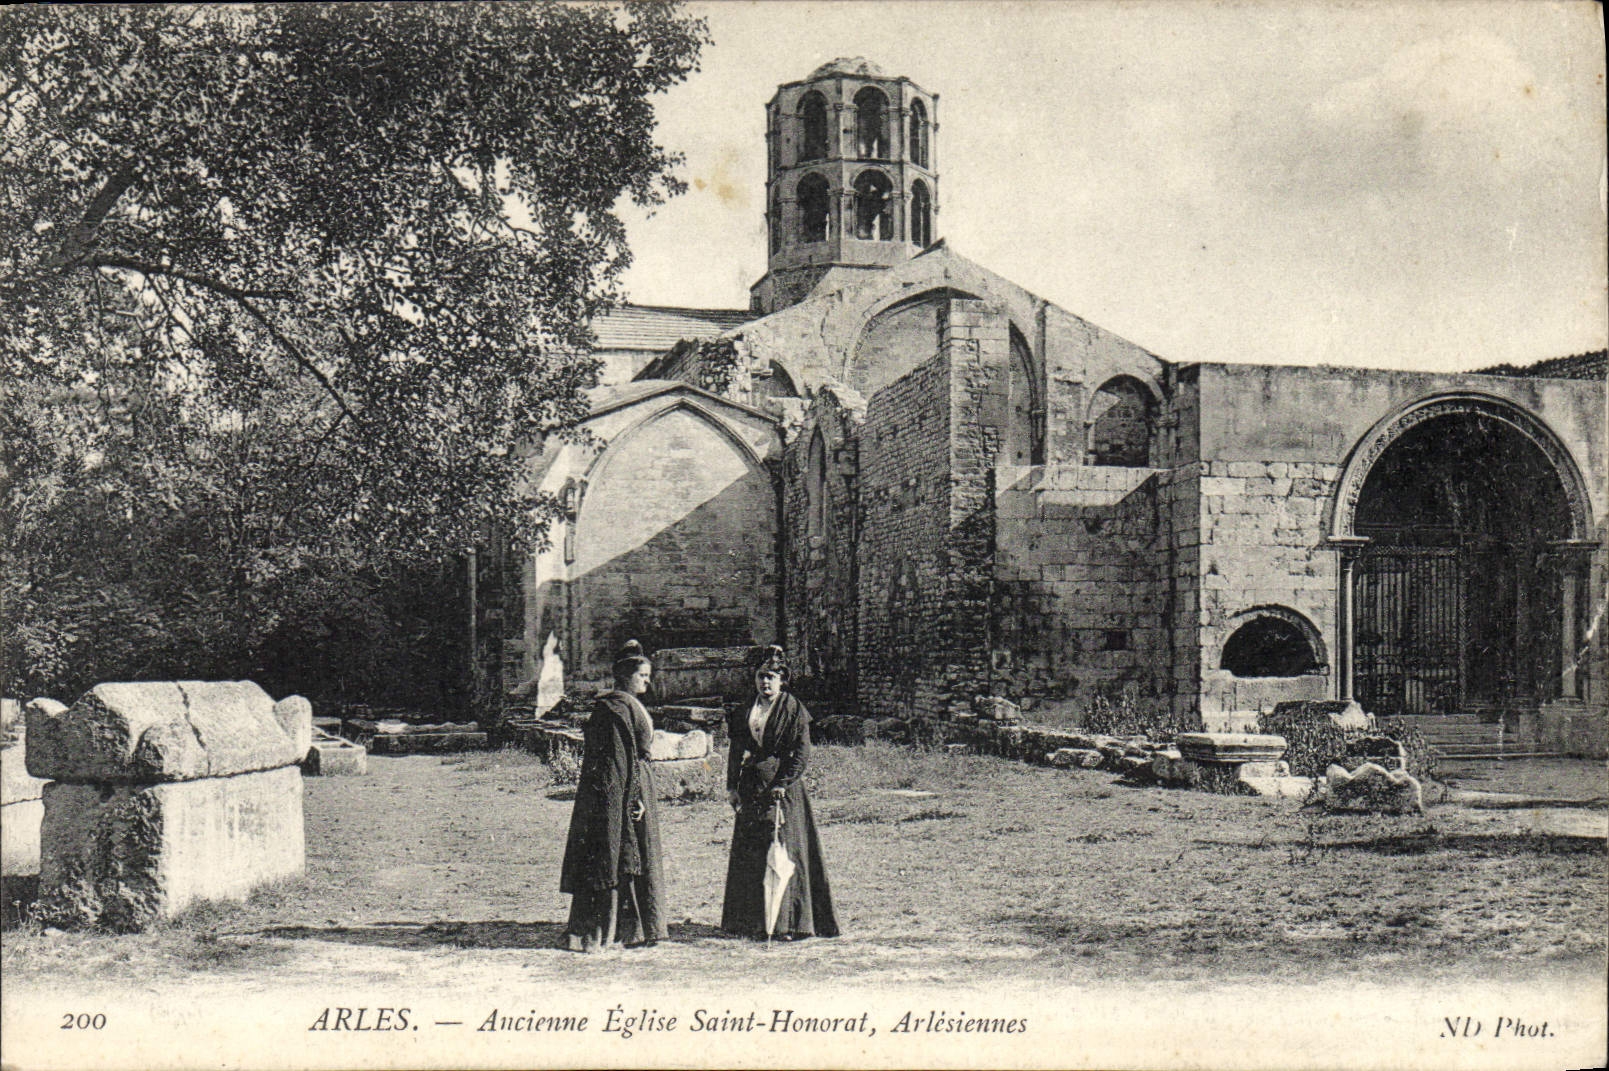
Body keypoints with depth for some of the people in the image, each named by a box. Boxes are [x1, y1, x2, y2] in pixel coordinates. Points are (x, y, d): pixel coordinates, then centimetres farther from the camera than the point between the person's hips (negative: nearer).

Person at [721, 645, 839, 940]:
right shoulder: (745, 711, 13)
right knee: (749, 854, 5)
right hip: (751, 789, 5)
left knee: (785, 850, -7)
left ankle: (788, 922, -3)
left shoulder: (793, 710, -3)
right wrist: (732, 787, 7)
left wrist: (782, 784, -16)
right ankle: (753, 921, 12)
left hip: (784, 788, -5)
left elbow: (801, 754, -8)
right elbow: (736, 750, 14)